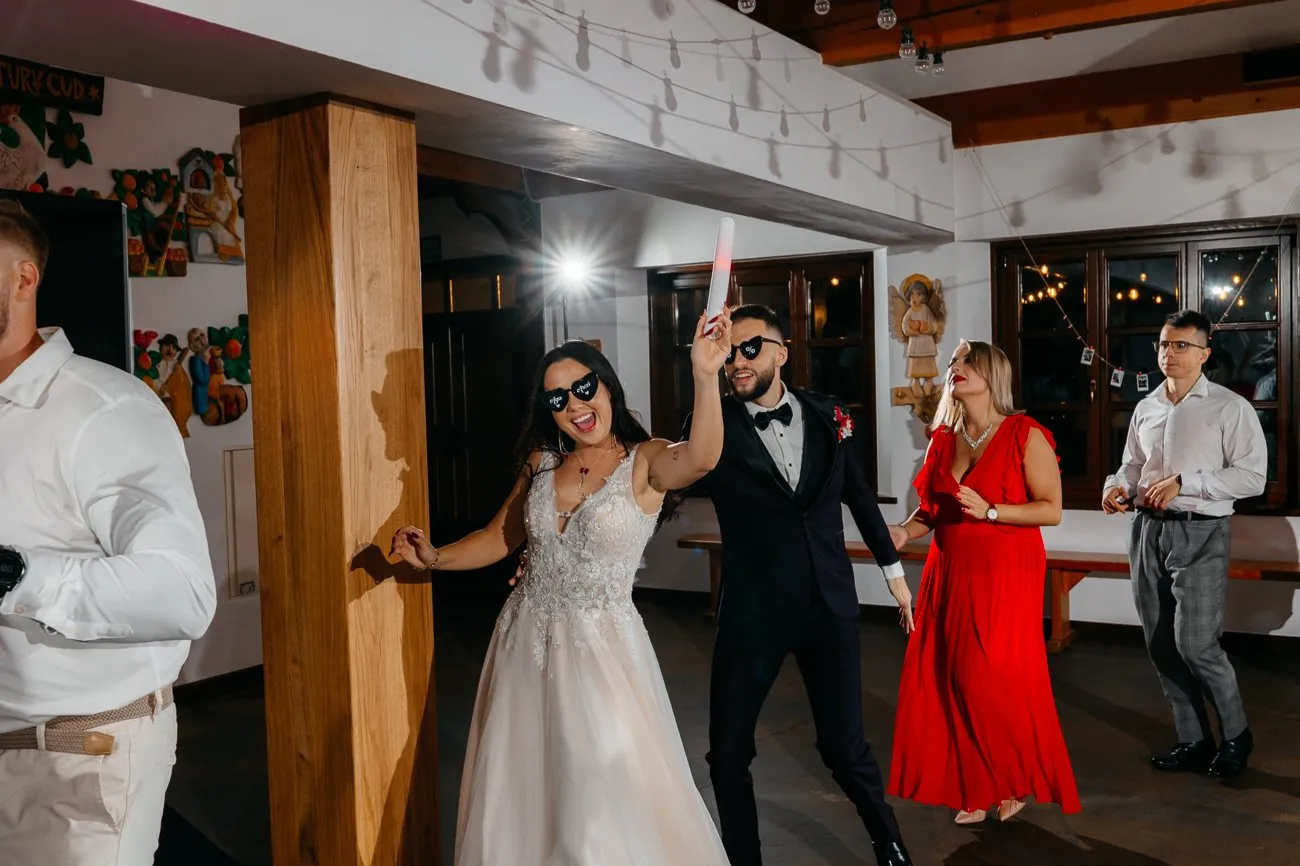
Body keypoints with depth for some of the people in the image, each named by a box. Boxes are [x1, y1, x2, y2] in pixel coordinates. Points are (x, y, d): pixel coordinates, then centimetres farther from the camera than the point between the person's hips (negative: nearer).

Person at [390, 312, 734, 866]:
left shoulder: (646, 461, -11)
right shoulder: (542, 462, 5)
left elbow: (700, 458, -33)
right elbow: (500, 537, 14)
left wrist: (705, 376, -47)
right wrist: (434, 558, -1)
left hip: (600, 645, -5)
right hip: (526, 640, 5)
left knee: (613, 796, 1)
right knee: (518, 791, 15)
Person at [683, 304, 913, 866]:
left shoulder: (826, 415, 1)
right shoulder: (717, 427, -7)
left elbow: (859, 495, 13)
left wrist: (893, 569, 18)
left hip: (830, 607, 1)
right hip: (752, 611, -1)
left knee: (845, 746, 9)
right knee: (728, 754, 5)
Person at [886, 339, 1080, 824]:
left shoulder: (1025, 436, -7)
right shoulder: (943, 439, 9)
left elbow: (1051, 510, -10)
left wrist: (988, 511, -20)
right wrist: (904, 532, -4)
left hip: (1005, 576, -5)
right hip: (950, 574, 5)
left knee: (997, 680, -6)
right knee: (947, 679, 3)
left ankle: (1017, 780, 19)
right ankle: (975, 788, 18)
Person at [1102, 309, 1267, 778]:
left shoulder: (1230, 408, -6)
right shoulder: (1146, 409, 11)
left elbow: (1252, 476, -12)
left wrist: (1183, 482, -19)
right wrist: (1117, 485, -1)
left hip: (1199, 534, -6)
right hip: (1148, 530, 6)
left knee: (1195, 644, -9)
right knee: (1161, 645, 9)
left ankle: (1236, 735, 17)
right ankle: (1193, 740, 24)